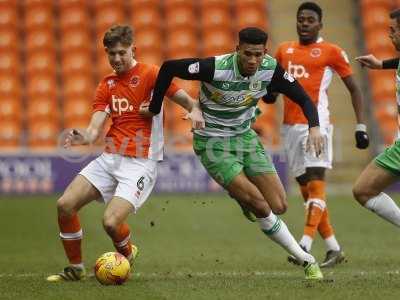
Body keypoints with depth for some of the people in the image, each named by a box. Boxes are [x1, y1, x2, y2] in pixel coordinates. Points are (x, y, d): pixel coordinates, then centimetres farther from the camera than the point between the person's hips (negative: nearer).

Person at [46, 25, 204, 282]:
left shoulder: (151, 74, -3)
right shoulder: (106, 85, 13)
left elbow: (187, 100, -12)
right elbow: (96, 126, 3)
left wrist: (195, 111, -36)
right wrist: (84, 137, -21)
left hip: (140, 163, -6)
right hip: (110, 159, 6)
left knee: (111, 222, -21)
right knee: (65, 205, -6)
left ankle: (128, 254, 14)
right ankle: (76, 268, 12)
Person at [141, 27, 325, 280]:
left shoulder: (270, 69, -13)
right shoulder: (216, 68, -27)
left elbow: (303, 98, -4)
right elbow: (169, 67, -21)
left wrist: (314, 126, -23)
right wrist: (155, 108, -11)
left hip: (245, 136, 5)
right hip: (213, 143, -5)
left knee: (279, 207, -3)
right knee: (260, 205, -17)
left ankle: (242, 195, 31)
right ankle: (306, 260, -3)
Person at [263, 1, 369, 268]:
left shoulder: (331, 51, 1)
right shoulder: (284, 50, 16)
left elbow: (354, 89, 3)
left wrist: (361, 126, -4)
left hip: (316, 124, -6)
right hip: (291, 126, 6)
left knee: (315, 184, -16)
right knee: (307, 191, 5)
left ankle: (305, 246, -27)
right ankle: (334, 249, 11)